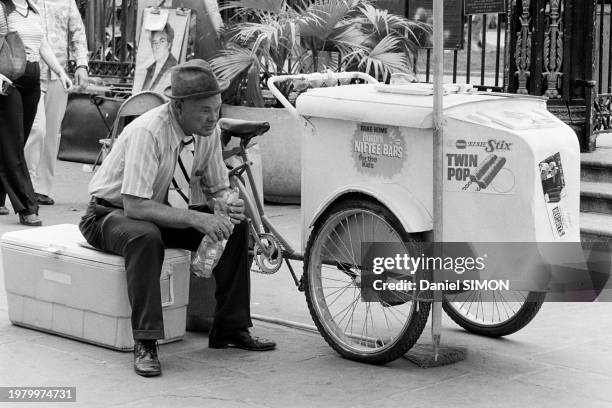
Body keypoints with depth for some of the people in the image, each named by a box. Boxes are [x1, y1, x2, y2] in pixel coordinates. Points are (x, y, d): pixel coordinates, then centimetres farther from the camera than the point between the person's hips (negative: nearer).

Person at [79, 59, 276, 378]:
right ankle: (145, 343, -32)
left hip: (160, 211, 7)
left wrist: (227, 207, -22)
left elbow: (217, 188, 3)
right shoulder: (147, 132, -31)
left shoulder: (209, 130, -9)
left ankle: (230, 328, -1)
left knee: (236, 227, -10)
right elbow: (135, 206, -36)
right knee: (146, 236, -40)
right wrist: (197, 219, -42)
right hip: (109, 214, -7)